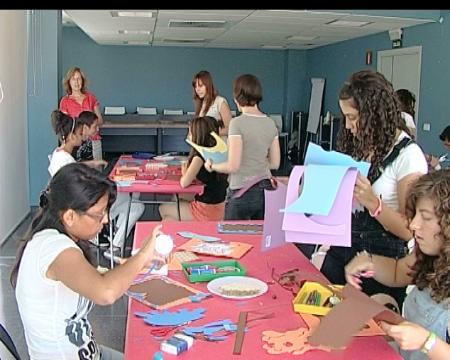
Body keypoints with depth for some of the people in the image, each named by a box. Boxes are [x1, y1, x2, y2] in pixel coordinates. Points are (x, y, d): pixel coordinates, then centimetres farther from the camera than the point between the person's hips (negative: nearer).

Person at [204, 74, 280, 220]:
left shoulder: (237, 123, -14)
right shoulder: (270, 123, 4)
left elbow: (233, 166, -16)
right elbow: (275, 163, 9)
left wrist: (212, 166, 0)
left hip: (242, 193, -6)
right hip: (265, 190, 6)